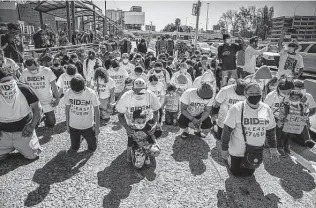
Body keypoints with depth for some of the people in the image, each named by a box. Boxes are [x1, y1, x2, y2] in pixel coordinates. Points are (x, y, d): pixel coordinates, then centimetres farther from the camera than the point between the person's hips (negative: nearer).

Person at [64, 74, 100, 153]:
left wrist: (97, 127, -7)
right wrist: (67, 125, 7)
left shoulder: (91, 93, -22)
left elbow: (96, 110, -11)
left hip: (88, 126, -1)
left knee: (92, 148, 12)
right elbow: (67, 109, -1)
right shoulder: (68, 93, -16)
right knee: (74, 147, 17)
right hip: (73, 126, 1)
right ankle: (74, 148, 51)